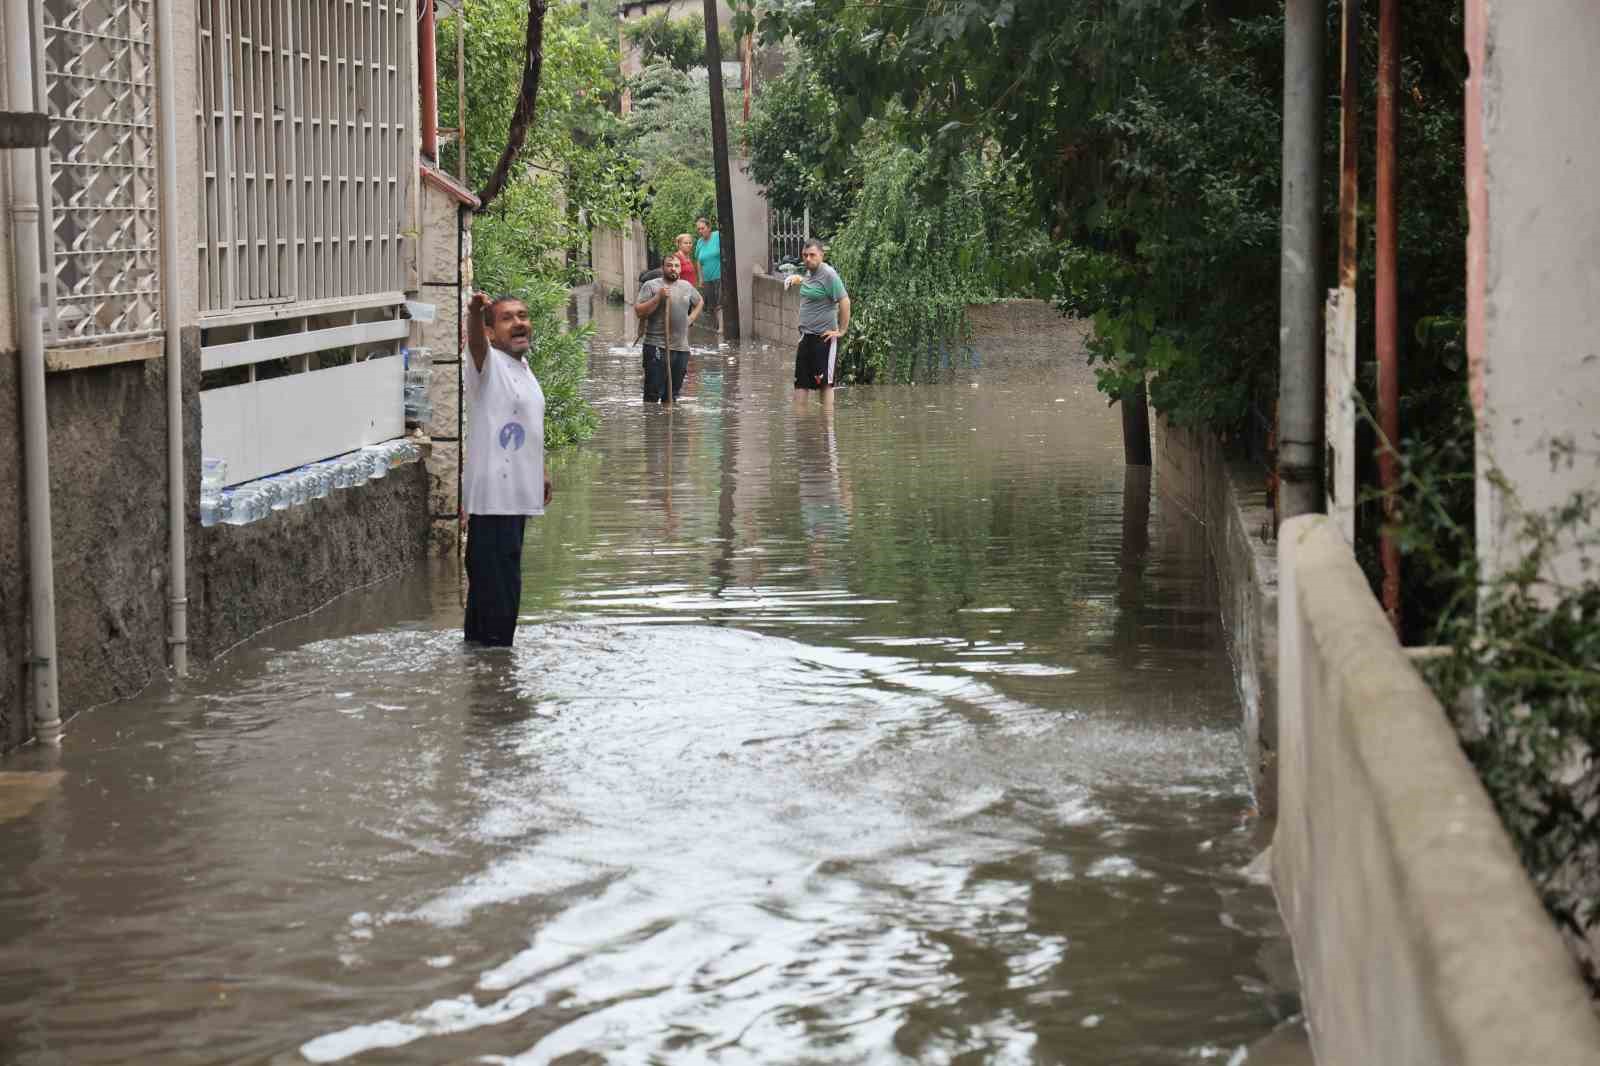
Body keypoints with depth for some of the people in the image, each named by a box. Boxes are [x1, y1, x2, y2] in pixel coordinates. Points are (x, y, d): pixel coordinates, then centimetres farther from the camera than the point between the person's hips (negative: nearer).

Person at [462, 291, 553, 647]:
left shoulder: (523, 368, 15)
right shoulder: (489, 363, -12)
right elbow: (476, 343, -36)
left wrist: (539, 473, 32)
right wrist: (474, 313, -57)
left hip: (516, 493, 9)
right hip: (492, 495, -9)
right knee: (499, 588, -10)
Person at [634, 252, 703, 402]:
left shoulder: (687, 286, 14)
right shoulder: (651, 286, -2)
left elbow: (700, 302, 33)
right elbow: (638, 312, -10)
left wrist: (691, 318, 16)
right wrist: (658, 298, -17)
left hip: (682, 348, 5)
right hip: (657, 347, -5)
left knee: (672, 394, 11)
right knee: (653, 394, -9)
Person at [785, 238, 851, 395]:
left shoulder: (828, 275, -13)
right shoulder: (808, 273, 12)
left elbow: (845, 302, -18)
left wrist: (841, 331, -17)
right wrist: (795, 278, 21)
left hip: (824, 337, -8)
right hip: (806, 335, 8)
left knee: (825, 382, -2)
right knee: (800, 381, 5)